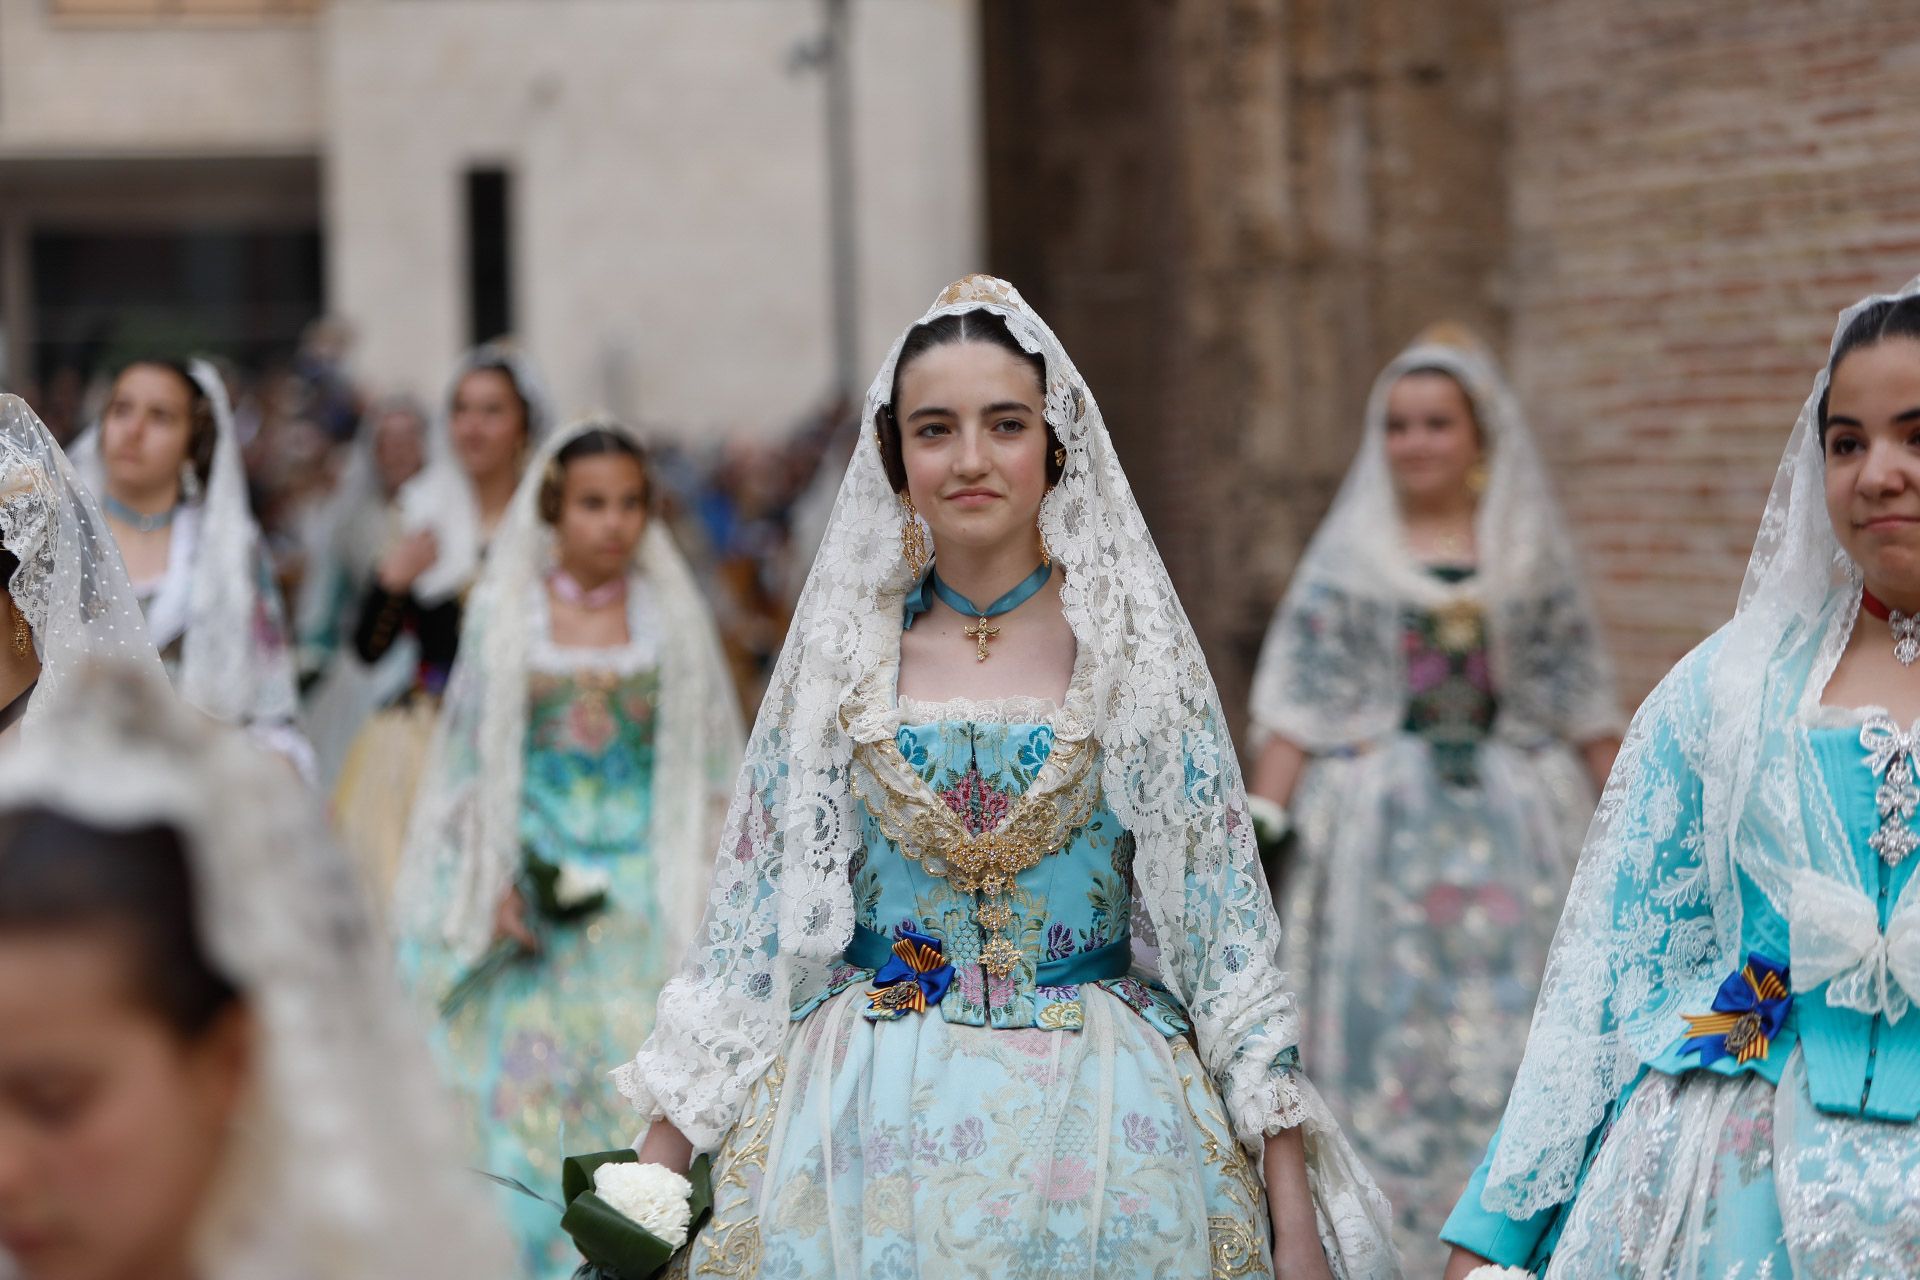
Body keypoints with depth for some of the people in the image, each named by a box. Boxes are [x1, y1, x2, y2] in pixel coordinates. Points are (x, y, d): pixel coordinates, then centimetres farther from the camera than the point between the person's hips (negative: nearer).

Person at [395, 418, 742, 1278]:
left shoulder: (674, 613, 5)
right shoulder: (503, 610, 4)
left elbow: (709, 765, 9)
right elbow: (470, 757, 7)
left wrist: (700, 882, 1)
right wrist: (493, 884, -2)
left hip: (642, 887, 0)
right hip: (534, 888, 0)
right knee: (528, 1087, -5)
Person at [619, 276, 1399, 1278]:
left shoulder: (1133, 650, -1)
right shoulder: (843, 658, 3)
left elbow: (1222, 926, -2)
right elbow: (752, 916, 5)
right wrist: (651, 1180, 0)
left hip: (1101, 1123, -1)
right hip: (868, 1135, 1)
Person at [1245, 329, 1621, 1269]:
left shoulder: (1534, 557, 8)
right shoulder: (1347, 561, 5)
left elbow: (1584, 708, 9)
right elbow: (1297, 709, -1)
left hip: (1514, 834, 1)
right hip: (1383, 838, -1)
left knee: (1509, 1047, -1)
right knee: (1383, 1040, -3)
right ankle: (1385, 1243, 5)